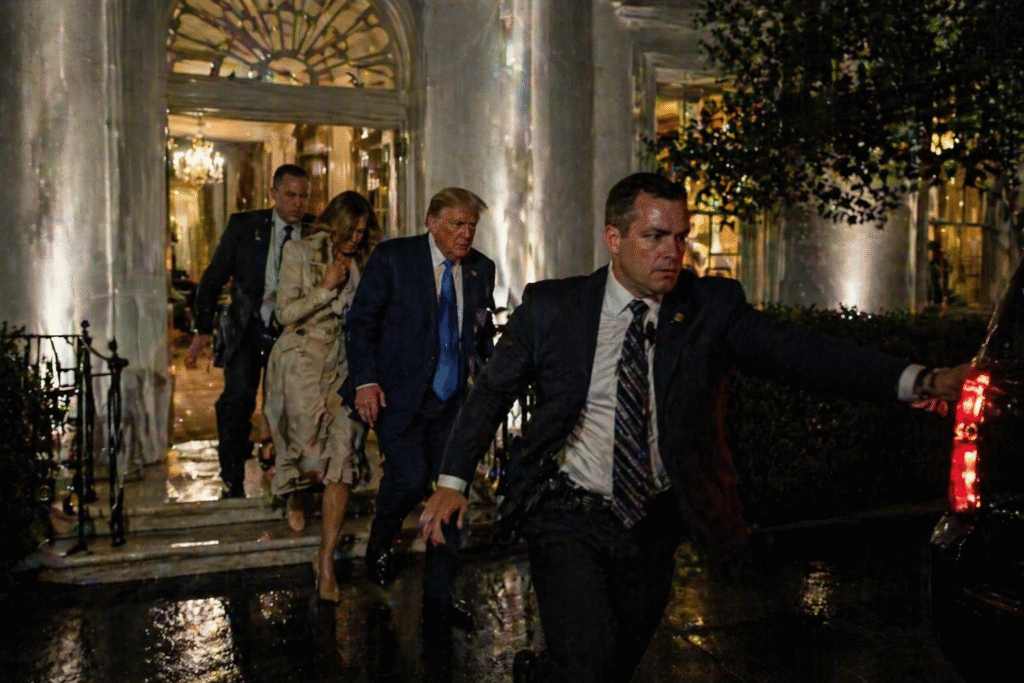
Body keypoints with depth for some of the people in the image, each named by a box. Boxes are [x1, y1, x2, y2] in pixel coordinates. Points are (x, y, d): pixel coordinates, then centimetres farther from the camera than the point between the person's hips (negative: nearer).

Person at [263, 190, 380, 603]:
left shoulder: (359, 263, 11)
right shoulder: (300, 252, 0)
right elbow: (286, 313, -5)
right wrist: (326, 288, -13)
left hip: (342, 366, 3)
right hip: (303, 363, -3)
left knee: (341, 460, -7)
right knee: (314, 456, -7)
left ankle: (326, 559, 2)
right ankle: (297, 497, 33)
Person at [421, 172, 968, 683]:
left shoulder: (713, 307, -6)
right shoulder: (550, 307, -6)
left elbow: (799, 355, -16)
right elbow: (491, 392, 2)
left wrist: (918, 381, -29)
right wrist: (451, 481, -5)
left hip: (655, 524, 3)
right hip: (569, 513, -2)